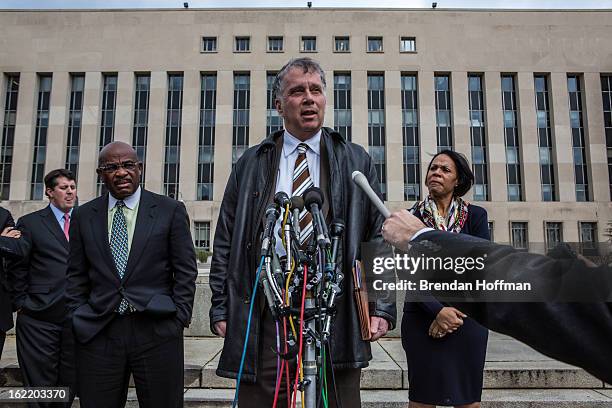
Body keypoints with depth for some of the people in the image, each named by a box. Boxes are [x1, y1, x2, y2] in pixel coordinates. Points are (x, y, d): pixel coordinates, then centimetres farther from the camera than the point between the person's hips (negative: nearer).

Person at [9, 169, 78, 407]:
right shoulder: (30, 223, 2)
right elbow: (17, 268, 3)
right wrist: (20, 303, -1)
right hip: (40, 319, -2)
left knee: (70, 385, 11)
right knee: (39, 385, 5)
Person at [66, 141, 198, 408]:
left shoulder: (171, 211, 1)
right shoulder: (85, 216, 10)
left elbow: (185, 271, 1)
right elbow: (76, 276, 13)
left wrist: (179, 319, -4)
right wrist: (77, 320, 5)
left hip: (157, 333, -2)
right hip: (97, 334, 2)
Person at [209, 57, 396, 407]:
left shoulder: (357, 162, 10)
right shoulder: (251, 164, 11)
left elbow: (378, 238, 8)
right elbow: (225, 242, 11)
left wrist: (382, 309, 1)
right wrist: (221, 309, 5)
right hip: (263, 317, 1)